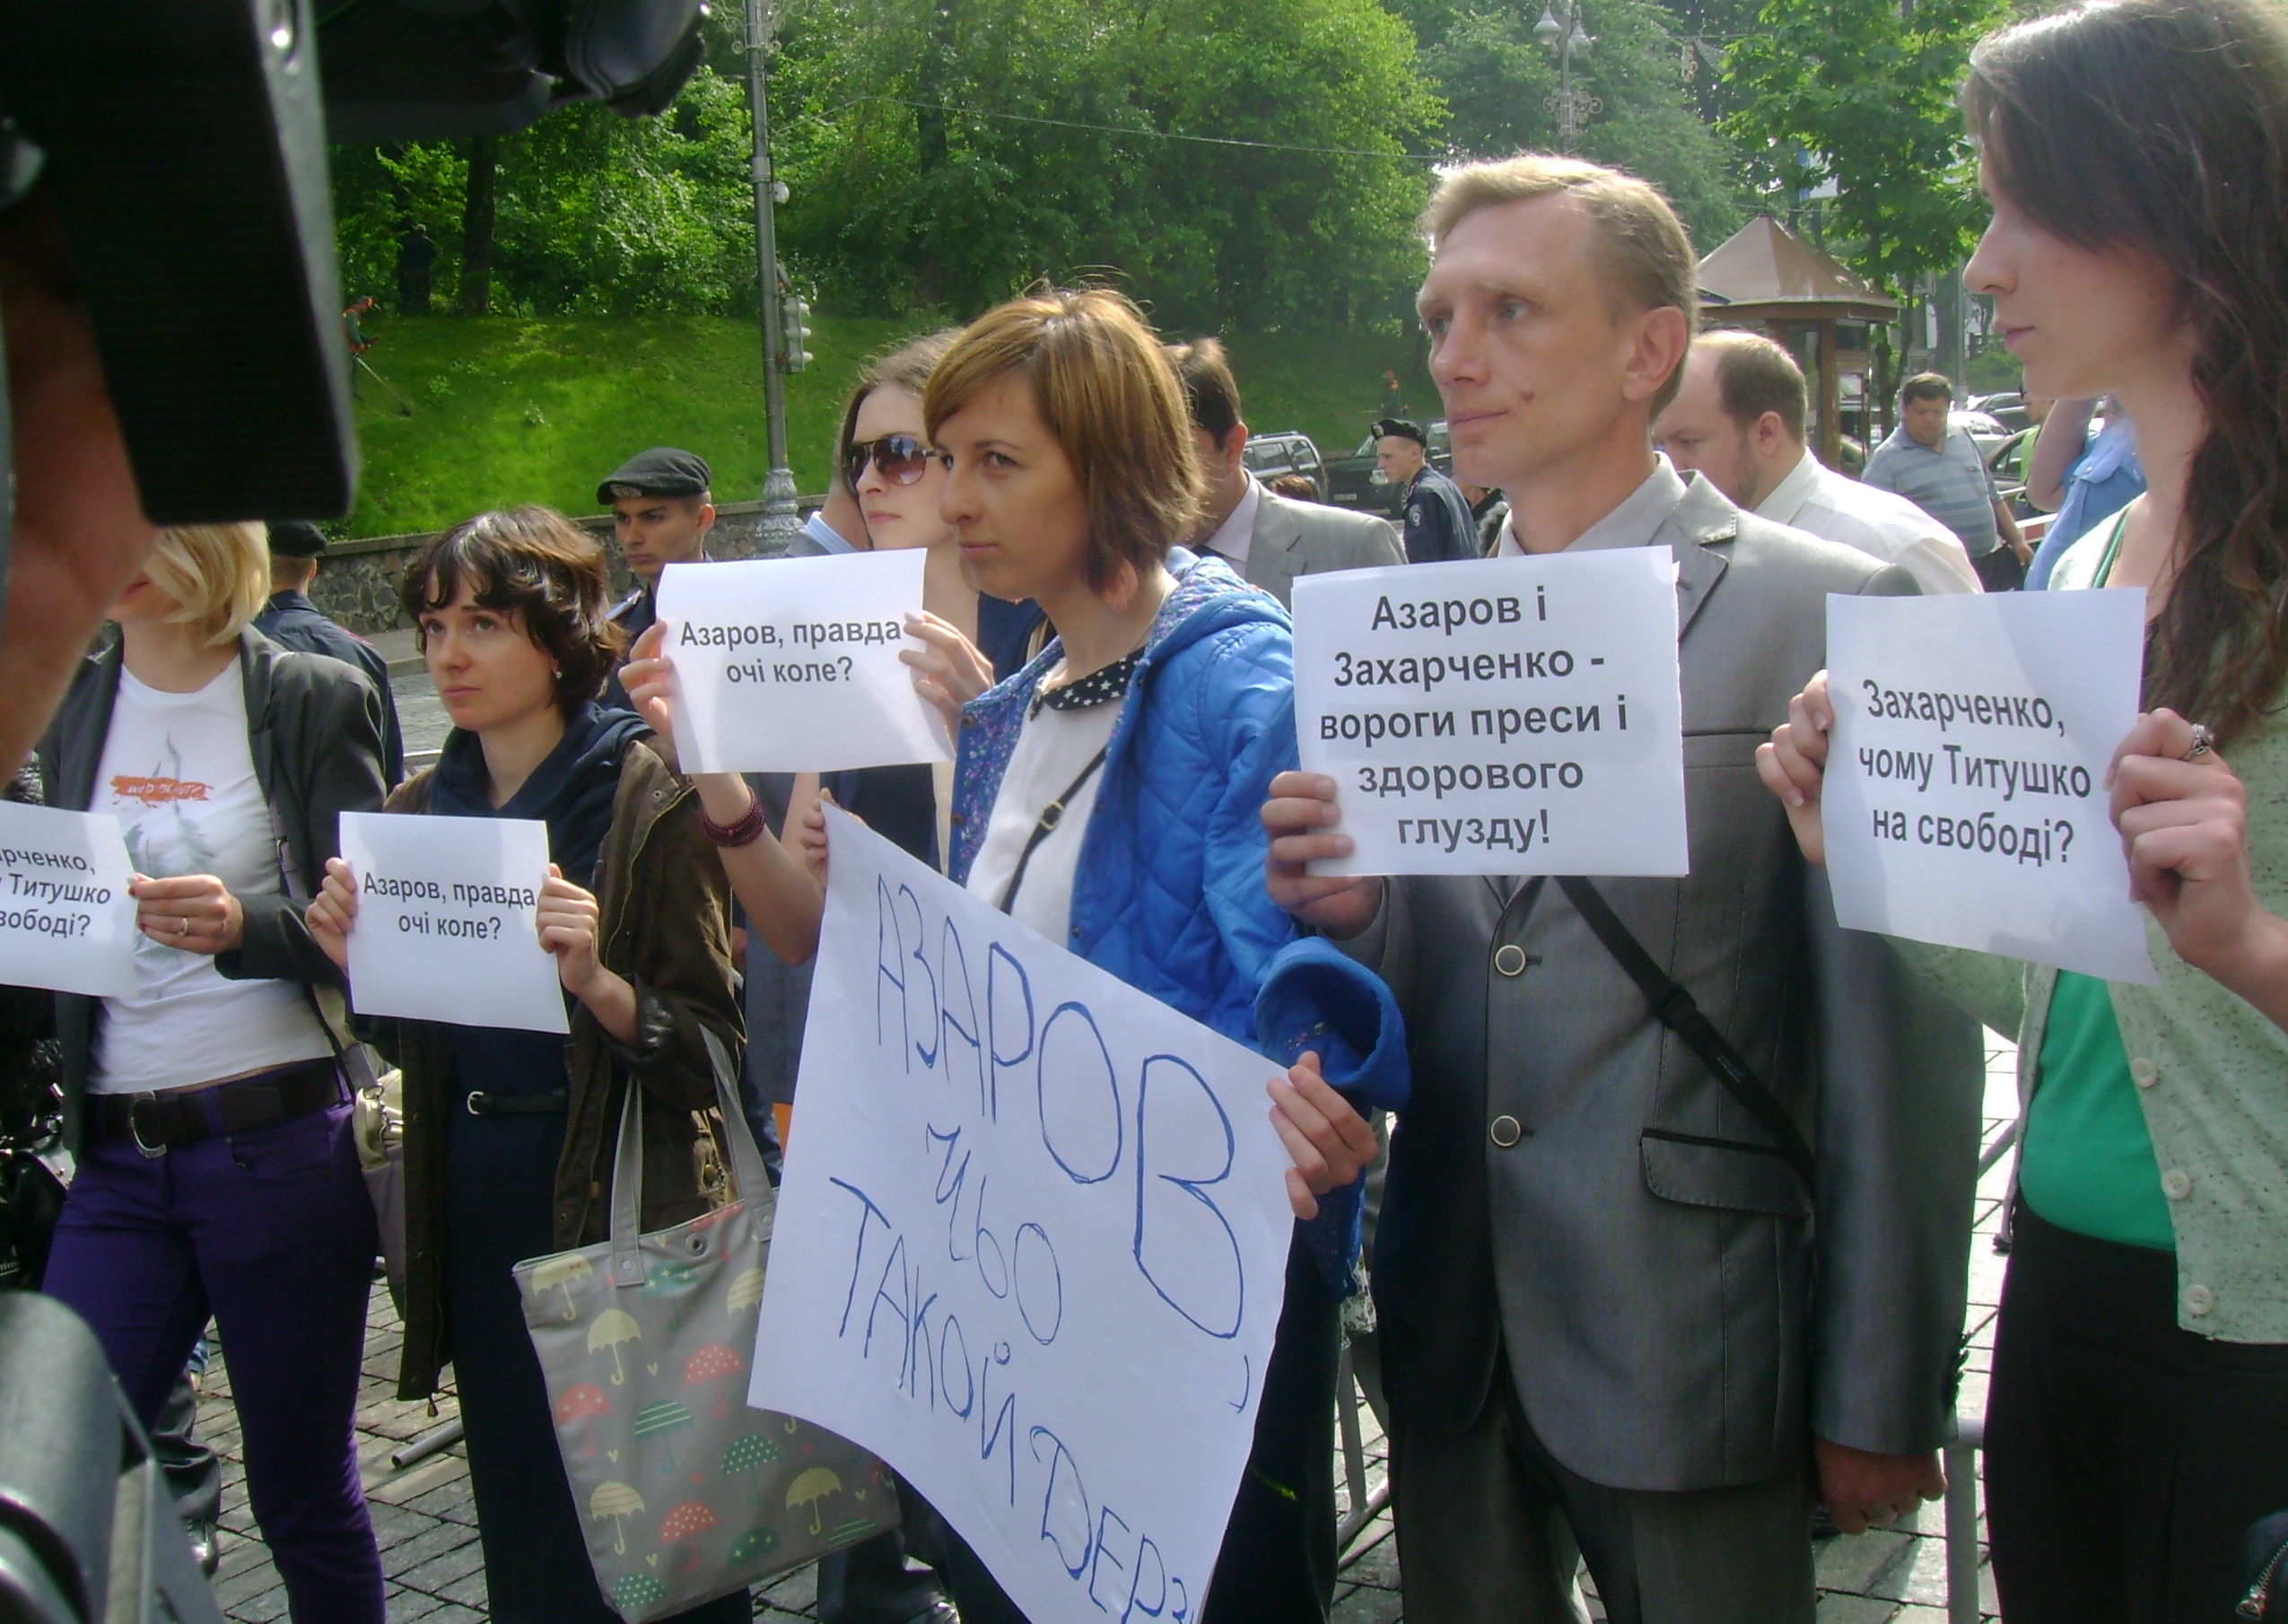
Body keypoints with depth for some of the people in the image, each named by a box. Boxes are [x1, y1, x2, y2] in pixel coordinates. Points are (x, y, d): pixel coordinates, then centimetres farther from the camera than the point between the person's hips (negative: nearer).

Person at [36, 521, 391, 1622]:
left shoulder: (311, 698, -4)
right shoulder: (70, 706, 10)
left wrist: (245, 927, -25)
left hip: (278, 1147, -4)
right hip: (117, 1160, 4)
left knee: (305, 1499, 7)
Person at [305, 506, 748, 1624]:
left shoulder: (648, 804, -10)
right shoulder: (419, 809, 7)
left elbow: (712, 1052, -13)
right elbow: (411, 1041, 15)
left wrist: (596, 982, -29)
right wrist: (358, 963, -4)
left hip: (617, 1199, -5)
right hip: (471, 1204, 5)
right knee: (522, 1518, 15)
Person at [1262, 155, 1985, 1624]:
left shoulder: (1825, 612, -9)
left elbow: (1897, 1038, -9)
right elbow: (1427, 986, 10)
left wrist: (1884, 1400, -7)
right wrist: (1351, 912, -13)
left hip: (1687, 1351, -5)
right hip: (1453, 1338, 5)